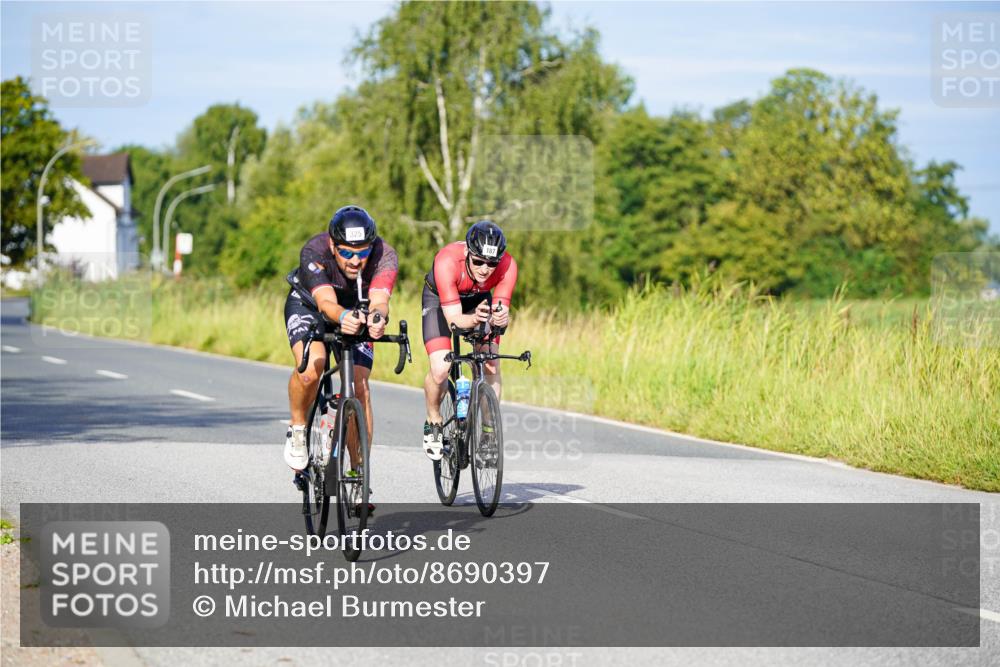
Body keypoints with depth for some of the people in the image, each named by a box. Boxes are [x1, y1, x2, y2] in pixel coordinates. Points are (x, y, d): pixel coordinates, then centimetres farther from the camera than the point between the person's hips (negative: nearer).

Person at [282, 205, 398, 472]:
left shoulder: (385, 256, -32)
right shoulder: (314, 252, -36)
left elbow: (379, 300, -46)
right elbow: (326, 302, -48)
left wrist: (378, 318, -70)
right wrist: (343, 317, -71)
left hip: (356, 311, 2)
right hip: (308, 305, -2)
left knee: (359, 386, -14)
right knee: (310, 366, -32)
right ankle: (297, 429, -5)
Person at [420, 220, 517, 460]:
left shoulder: (507, 266, -33)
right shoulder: (447, 261, -40)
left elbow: (502, 311, -30)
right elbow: (454, 319, -40)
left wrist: (500, 318, -54)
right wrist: (475, 319, -61)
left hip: (478, 299, 3)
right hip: (439, 298, -3)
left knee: (492, 366, -15)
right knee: (440, 370, -19)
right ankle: (433, 422, 9)